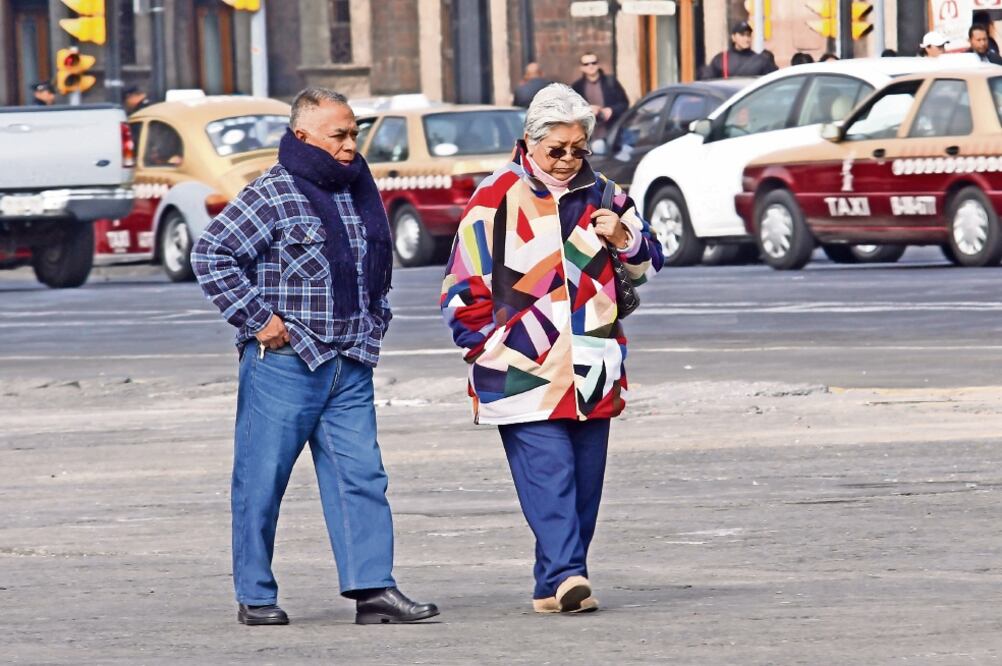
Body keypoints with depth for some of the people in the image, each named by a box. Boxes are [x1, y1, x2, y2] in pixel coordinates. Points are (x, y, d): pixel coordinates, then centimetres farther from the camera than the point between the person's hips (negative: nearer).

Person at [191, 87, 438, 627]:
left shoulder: (359, 193, 13)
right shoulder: (272, 196, -9)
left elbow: (377, 266, 30)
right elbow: (210, 254, -13)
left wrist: (374, 322, 18)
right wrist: (257, 318, -14)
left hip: (350, 366, 6)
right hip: (283, 363, -6)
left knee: (361, 477, -1)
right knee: (262, 481, 0)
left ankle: (373, 588, -3)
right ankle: (255, 596, 8)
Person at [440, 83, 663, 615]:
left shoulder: (599, 195, 13)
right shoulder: (497, 198, -1)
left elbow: (648, 266, 19)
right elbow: (462, 289, 2)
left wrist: (625, 239, -3)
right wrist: (495, 346, -4)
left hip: (590, 373, 5)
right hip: (525, 372, -5)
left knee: (584, 481, 5)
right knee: (547, 473, -17)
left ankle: (556, 585, 11)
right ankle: (564, 576, -24)